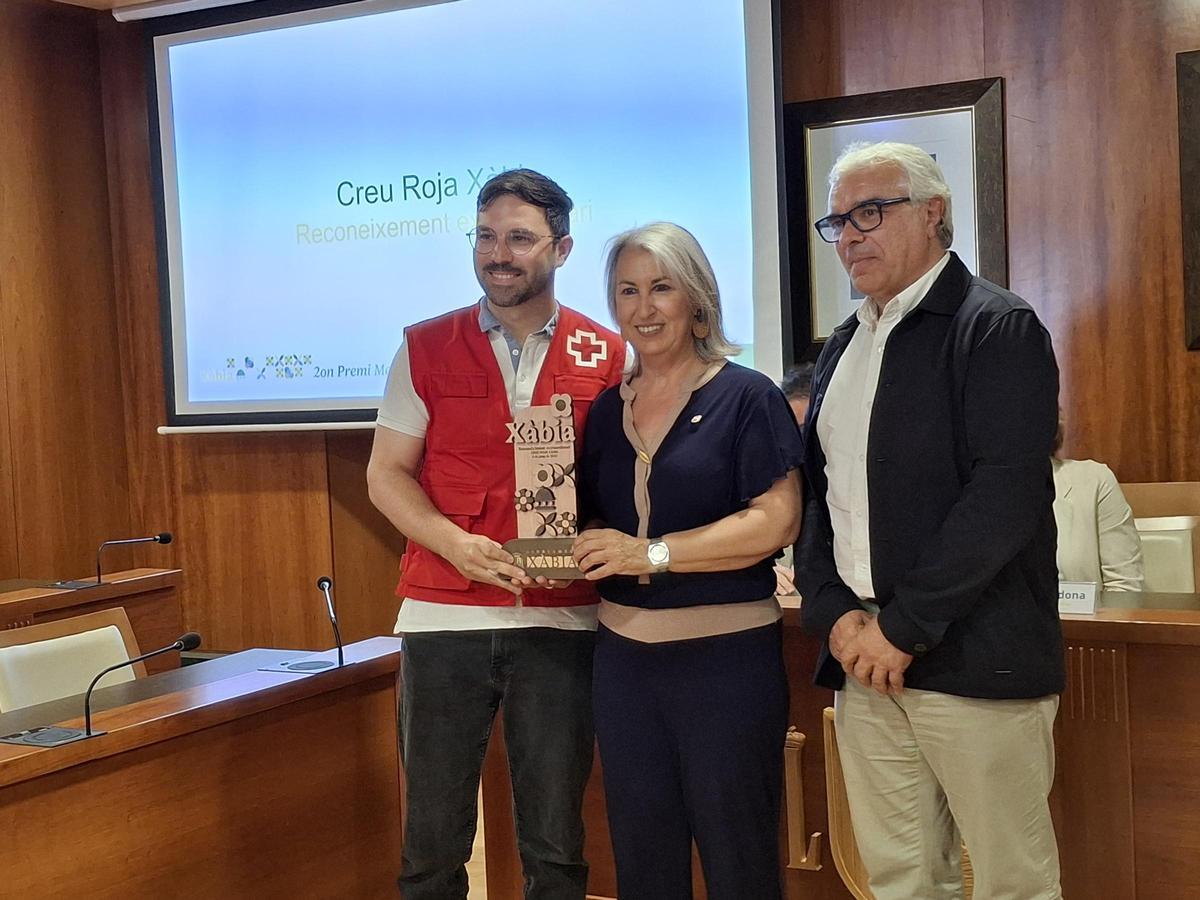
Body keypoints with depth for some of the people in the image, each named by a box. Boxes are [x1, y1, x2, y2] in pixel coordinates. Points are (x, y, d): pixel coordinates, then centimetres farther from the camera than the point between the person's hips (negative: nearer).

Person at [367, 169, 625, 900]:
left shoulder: (609, 356, 4)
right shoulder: (425, 349, 4)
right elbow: (387, 474, 3)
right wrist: (456, 543, -14)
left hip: (561, 618, 0)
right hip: (445, 614, 0)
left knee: (555, 839, 9)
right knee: (433, 837, 7)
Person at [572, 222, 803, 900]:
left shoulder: (746, 397, -6)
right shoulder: (608, 410, 11)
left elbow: (776, 521, -14)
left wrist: (651, 552, -19)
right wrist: (575, 551, -4)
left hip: (725, 658, -5)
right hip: (623, 658, 5)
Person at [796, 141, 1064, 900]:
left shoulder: (998, 326, -6)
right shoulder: (844, 346, 17)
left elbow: (1007, 492, -16)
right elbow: (816, 490, 14)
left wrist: (905, 626, -16)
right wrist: (834, 614, -2)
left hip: (971, 659, -6)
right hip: (865, 658, 6)